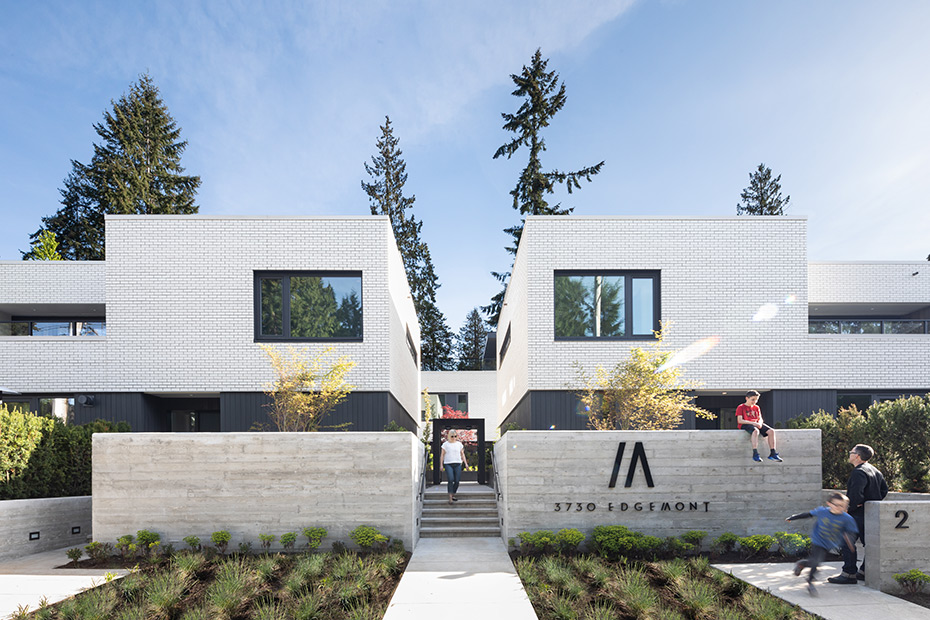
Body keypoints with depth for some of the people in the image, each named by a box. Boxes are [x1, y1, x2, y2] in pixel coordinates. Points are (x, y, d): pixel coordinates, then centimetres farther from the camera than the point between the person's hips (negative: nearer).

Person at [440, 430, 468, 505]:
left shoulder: (459, 444, 12)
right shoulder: (445, 444, 5)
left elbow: (462, 454, 16)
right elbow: (442, 455, 7)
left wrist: (466, 463, 8)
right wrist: (441, 465, 0)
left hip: (457, 464, 3)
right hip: (448, 464, -3)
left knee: (457, 481, -3)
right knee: (450, 480, -17)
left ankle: (453, 495, 16)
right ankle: (450, 498, -16)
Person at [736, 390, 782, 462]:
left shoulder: (756, 408, 20)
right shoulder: (741, 407, 1)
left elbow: (760, 419, 16)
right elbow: (740, 420, -10)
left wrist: (759, 423, -11)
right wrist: (752, 423, -20)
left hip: (756, 424, 6)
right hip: (745, 425, -6)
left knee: (771, 431, -19)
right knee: (755, 431, -41)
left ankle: (772, 453, -20)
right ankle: (755, 454, -46)